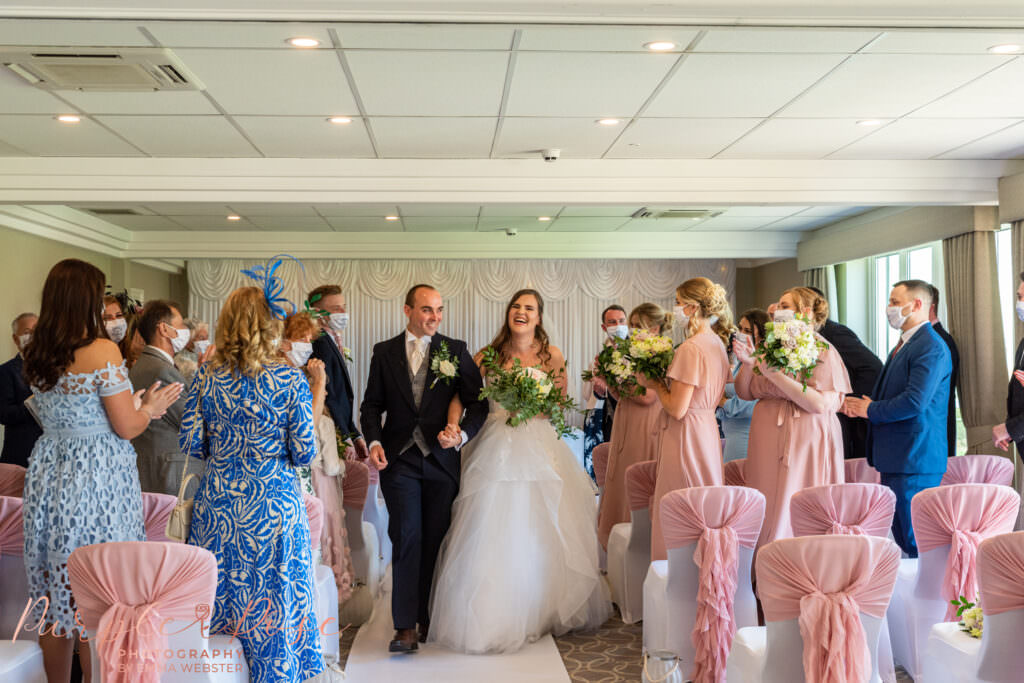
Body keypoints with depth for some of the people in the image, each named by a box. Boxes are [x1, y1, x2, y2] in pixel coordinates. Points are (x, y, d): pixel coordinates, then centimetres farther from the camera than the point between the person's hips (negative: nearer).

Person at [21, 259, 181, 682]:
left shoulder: (35, 355, 7)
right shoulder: (102, 350, -15)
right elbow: (127, 427, -14)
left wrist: (134, 405, 21)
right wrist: (150, 408, 6)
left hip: (48, 473, 7)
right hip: (97, 479, -7)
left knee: (55, 598, 16)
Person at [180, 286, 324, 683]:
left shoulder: (206, 375, -3)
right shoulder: (289, 379, -12)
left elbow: (189, 442, 0)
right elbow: (304, 452, -10)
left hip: (218, 504, 3)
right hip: (273, 508, -3)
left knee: (218, 599, 16)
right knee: (274, 605, 10)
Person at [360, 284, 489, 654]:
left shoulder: (456, 350, 4)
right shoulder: (384, 352, 7)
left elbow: (478, 401, 0)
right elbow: (372, 404, 8)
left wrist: (463, 433, -17)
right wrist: (374, 440, -8)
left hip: (441, 458, 1)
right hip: (399, 458, 0)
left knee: (434, 541, 7)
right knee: (407, 538, -6)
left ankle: (430, 617, 19)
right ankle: (405, 626, -3)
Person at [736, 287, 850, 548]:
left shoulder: (822, 350, -6)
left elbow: (821, 403, -18)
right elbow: (745, 392, 12)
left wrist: (777, 375, -21)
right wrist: (748, 364, -6)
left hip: (805, 441, -6)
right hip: (767, 441, 6)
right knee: (765, 512, 6)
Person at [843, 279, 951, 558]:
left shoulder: (931, 347, -15)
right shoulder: (904, 344, 18)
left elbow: (914, 401, -25)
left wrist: (871, 410, -11)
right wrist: (860, 405, 3)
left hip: (914, 459, -10)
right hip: (896, 457, 10)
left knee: (917, 542, -4)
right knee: (901, 535, 16)